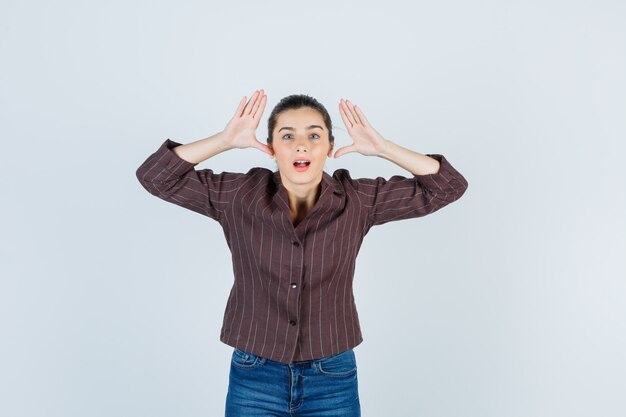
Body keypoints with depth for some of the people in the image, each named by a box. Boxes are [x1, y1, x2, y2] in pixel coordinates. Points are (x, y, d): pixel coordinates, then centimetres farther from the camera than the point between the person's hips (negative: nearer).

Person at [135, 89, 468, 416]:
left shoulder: (357, 200, -7)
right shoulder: (239, 196, -7)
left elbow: (448, 186, -5)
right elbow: (155, 176, -7)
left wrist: (382, 147, -15)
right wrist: (225, 140, -15)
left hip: (332, 380, 1)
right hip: (254, 379, 0)